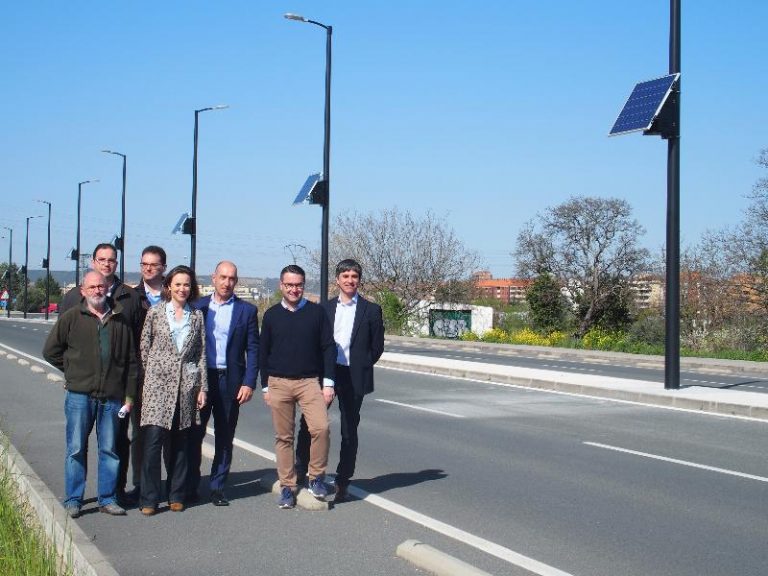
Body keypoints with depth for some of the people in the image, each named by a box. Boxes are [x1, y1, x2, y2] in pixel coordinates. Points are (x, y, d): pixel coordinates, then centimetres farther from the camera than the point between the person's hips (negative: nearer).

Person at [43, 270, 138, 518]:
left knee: (109, 449, 7)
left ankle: (108, 498, 15)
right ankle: (73, 499, 11)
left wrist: (129, 394, 6)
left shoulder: (121, 320, 8)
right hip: (80, 395, -1)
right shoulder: (71, 318, 2)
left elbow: (132, 360, 10)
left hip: (112, 397, 2)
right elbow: (50, 351, 7)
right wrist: (74, 371, 6)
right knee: (76, 448, 2)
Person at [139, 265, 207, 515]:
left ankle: (176, 495, 18)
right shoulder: (155, 312, 4)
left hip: (186, 385, 2)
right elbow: (144, 347, 6)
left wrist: (202, 387, 6)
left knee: (179, 443, 8)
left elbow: (201, 354, 10)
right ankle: (149, 498, -1)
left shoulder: (197, 316, 10)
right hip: (158, 383, -2)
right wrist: (150, 374, 3)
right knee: (153, 439, -9)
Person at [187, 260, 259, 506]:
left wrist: (248, 383, -7)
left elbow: (253, 349, 2)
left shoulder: (247, 311, 4)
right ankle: (190, 486, 13)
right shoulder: (197, 307, 7)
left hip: (230, 381, 0)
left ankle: (217, 487, 15)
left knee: (225, 437, 6)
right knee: (194, 434, 3)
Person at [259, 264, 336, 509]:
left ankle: (316, 477, 1)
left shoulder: (316, 312, 3)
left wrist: (328, 383, -2)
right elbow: (263, 353, 11)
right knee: (283, 437, 4)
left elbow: (328, 347, 4)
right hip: (278, 383, 1)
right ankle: (287, 486, 14)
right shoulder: (271, 315, 7)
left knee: (321, 428, -18)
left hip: (310, 381, -1)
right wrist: (265, 387, 8)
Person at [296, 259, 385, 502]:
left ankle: (342, 482, 15)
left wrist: (361, 367, 1)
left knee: (349, 431, 6)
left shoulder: (371, 310, 2)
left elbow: (377, 346, 4)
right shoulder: (326, 308, 10)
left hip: (353, 378, -2)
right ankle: (299, 472, 6)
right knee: (308, 423, -7)